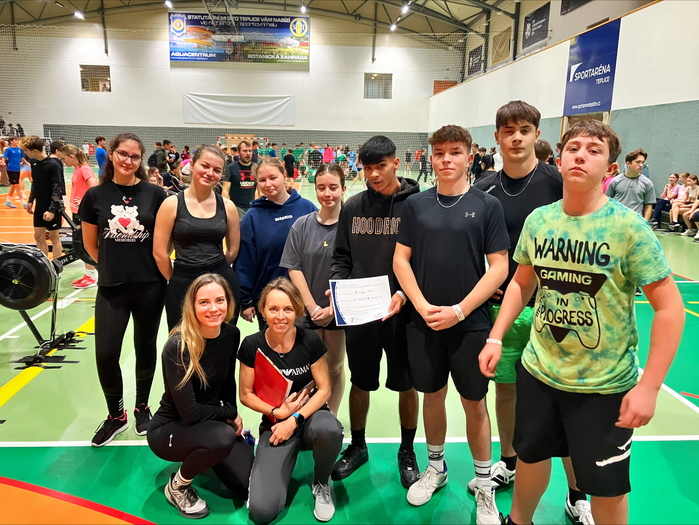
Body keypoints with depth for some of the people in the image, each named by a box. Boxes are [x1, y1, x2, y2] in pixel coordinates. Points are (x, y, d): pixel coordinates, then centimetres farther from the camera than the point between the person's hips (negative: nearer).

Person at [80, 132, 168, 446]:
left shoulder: (155, 194, -5)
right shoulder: (96, 195, -1)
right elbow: (90, 244, 9)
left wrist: (145, 267, 6)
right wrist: (112, 267, 11)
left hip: (150, 285, -1)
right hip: (111, 287, 1)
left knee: (146, 347, 12)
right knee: (105, 353, -1)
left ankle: (142, 407, 34)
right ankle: (116, 414, 24)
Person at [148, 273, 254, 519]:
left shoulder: (231, 334, -9)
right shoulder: (177, 346, -27)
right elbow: (189, 412, -27)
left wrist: (232, 412, -4)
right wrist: (231, 413, -14)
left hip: (213, 423, 6)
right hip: (169, 428, -6)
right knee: (223, 437, -36)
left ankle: (201, 457, 23)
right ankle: (178, 485, -4)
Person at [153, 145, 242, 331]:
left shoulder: (227, 206, 1)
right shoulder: (172, 204, -6)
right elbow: (160, 253, -3)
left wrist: (214, 270, 13)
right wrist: (178, 279, 5)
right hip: (183, 286, -2)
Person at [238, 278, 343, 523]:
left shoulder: (310, 341, -12)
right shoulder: (252, 346, -11)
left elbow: (324, 389, -7)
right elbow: (246, 394, -1)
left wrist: (295, 419, -18)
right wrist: (276, 413, -16)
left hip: (310, 414, 0)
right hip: (275, 423, 0)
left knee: (329, 429, -39)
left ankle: (321, 484, -3)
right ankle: (282, 465, 18)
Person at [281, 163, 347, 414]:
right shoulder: (302, 225, 0)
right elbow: (293, 269, -2)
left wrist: (332, 308, -13)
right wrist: (313, 307, -9)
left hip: (339, 309, -1)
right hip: (307, 310, 1)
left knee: (335, 367, 13)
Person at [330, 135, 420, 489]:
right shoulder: (353, 206, 5)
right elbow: (341, 256, 9)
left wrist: (404, 294, -21)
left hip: (401, 310, -3)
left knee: (406, 385, 12)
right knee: (360, 382, 16)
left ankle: (407, 451, 34)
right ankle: (357, 447, 38)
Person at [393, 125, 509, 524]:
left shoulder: (487, 205, -3)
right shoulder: (416, 204, 3)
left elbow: (499, 267, -6)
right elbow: (401, 259, 3)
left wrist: (459, 311, -13)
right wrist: (422, 306, -9)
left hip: (471, 323, -2)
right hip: (423, 322, 2)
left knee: (474, 403, 9)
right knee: (432, 395, 15)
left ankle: (484, 484, 29)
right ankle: (436, 467, 38)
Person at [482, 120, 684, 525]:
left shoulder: (628, 226, -17)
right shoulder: (538, 220, -4)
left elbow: (670, 307, -14)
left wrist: (649, 387, -17)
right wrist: (496, 338, 2)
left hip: (606, 385, -4)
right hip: (538, 370, 4)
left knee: (607, 487, 11)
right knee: (531, 455, 23)